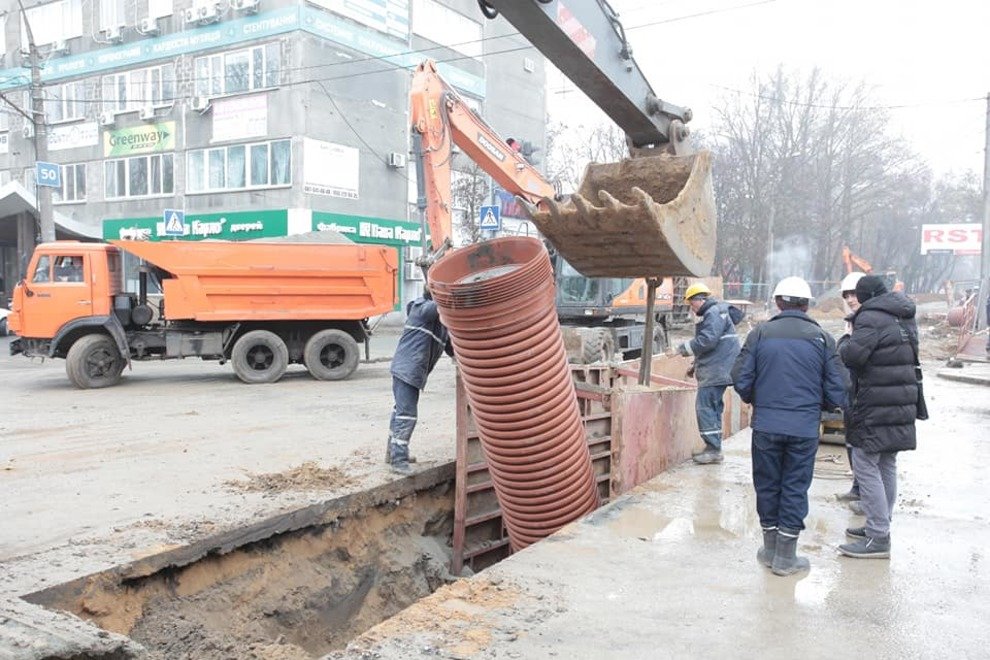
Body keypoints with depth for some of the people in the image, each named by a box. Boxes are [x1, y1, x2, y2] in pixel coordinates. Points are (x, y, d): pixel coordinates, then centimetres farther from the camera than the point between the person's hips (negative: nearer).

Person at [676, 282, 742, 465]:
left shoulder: (714, 314, -13)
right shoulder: (712, 313, 20)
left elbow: (707, 340, -23)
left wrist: (686, 347, -9)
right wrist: (697, 366, 24)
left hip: (716, 371, -11)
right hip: (715, 371, 11)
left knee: (705, 406, -11)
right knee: (712, 407, 13)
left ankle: (713, 449, -9)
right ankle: (714, 449, 18)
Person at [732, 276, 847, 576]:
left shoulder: (760, 333, -1)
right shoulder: (822, 338, 0)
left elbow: (740, 379, -4)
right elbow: (836, 391, -1)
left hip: (766, 425, 0)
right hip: (805, 428, 0)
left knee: (767, 485, 14)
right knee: (795, 488, 10)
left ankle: (771, 549, 26)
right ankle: (785, 557, 16)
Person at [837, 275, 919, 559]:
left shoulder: (872, 317, -15)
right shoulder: (906, 318, 15)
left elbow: (853, 354, -26)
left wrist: (844, 346, -3)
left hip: (876, 407, -9)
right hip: (903, 405, 9)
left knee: (866, 466, -5)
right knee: (887, 466, 16)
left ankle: (878, 538, -5)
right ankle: (880, 527, 26)